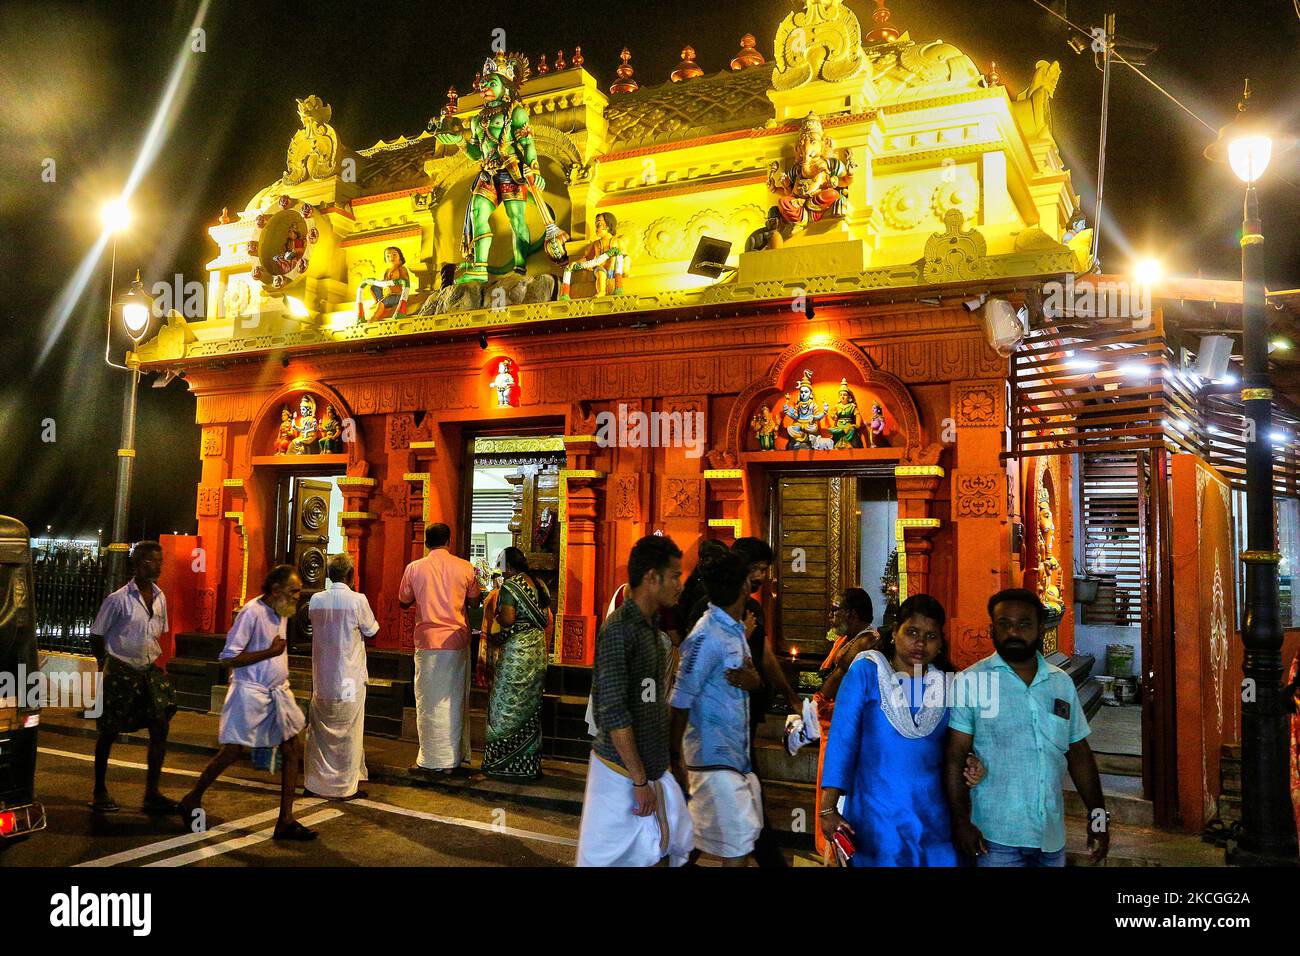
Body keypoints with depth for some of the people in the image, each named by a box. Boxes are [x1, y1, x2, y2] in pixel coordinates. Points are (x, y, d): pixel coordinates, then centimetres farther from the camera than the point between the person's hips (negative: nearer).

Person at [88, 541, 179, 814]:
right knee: (109, 732, 6)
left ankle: (152, 793, 3)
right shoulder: (118, 599, -12)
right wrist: (107, 666, -2)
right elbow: (96, 635, -4)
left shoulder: (160, 597, 5)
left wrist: (158, 662, 9)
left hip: (149, 670, 5)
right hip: (121, 672, -5)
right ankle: (99, 792, 22)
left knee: (160, 725, -3)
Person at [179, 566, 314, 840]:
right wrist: (270, 652, -20)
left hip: (277, 692, 8)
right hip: (250, 692, -8)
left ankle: (286, 821, 7)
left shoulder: (281, 613, 8)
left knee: (292, 751, 2)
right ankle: (192, 799, 29)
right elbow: (229, 657, -17)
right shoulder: (251, 612, -16)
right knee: (232, 752, 3)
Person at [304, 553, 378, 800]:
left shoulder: (316, 600, -1)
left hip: (322, 679, 4)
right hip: (349, 678, -4)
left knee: (320, 730, 15)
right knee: (348, 733, 6)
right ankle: (346, 786, 12)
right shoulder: (357, 600, -14)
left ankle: (317, 782, 24)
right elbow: (371, 631, -1)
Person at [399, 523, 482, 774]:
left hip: (427, 641, -1)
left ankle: (431, 759, 9)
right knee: (454, 700, 11)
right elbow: (474, 600, 9)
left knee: (429, 701, 7)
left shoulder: (414, 568, -2)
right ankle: (453, 758, 16)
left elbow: (404, 602, 11)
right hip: (456, 640, 1)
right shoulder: (464, 567, -2)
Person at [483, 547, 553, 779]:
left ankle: (507, 763, 10)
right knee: (530, 707, 14)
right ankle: (530, 763, 21)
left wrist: (496, 614, 0)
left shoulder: (509, 587, -13)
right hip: (538, 651, 8)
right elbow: (548, 620, 11)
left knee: (508, 707, 4)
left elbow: (507, 621, -20)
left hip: (517, 651, -8)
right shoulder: (539, 584, 9)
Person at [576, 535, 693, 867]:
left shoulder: (653, 629, 8)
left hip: (653, 767, 8)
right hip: (622, 772, -8)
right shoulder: (618, 629, -19)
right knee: (608, 857, 5)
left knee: (674, 849, 13)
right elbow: (613, 712, -22)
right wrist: (640, 780, -19)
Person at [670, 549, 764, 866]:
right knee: (737, 849, -5)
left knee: (747, 836, 16)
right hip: (715, 757, -9)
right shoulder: (707, 636, -19)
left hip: (738, 753, 9)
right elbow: (681, 701, -17)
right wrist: (675, 756, -13)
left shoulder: (736, 628, 10)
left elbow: (755, 678, 15)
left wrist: (752, 679, -9)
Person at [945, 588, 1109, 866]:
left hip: (1052, 834, 5)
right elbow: (955, 757, -10)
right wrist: (961, 821, -14)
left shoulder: (1062, 683, 6)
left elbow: (1078, 754, 12)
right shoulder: (970, 682, -9)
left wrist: (1098, 814, 9)